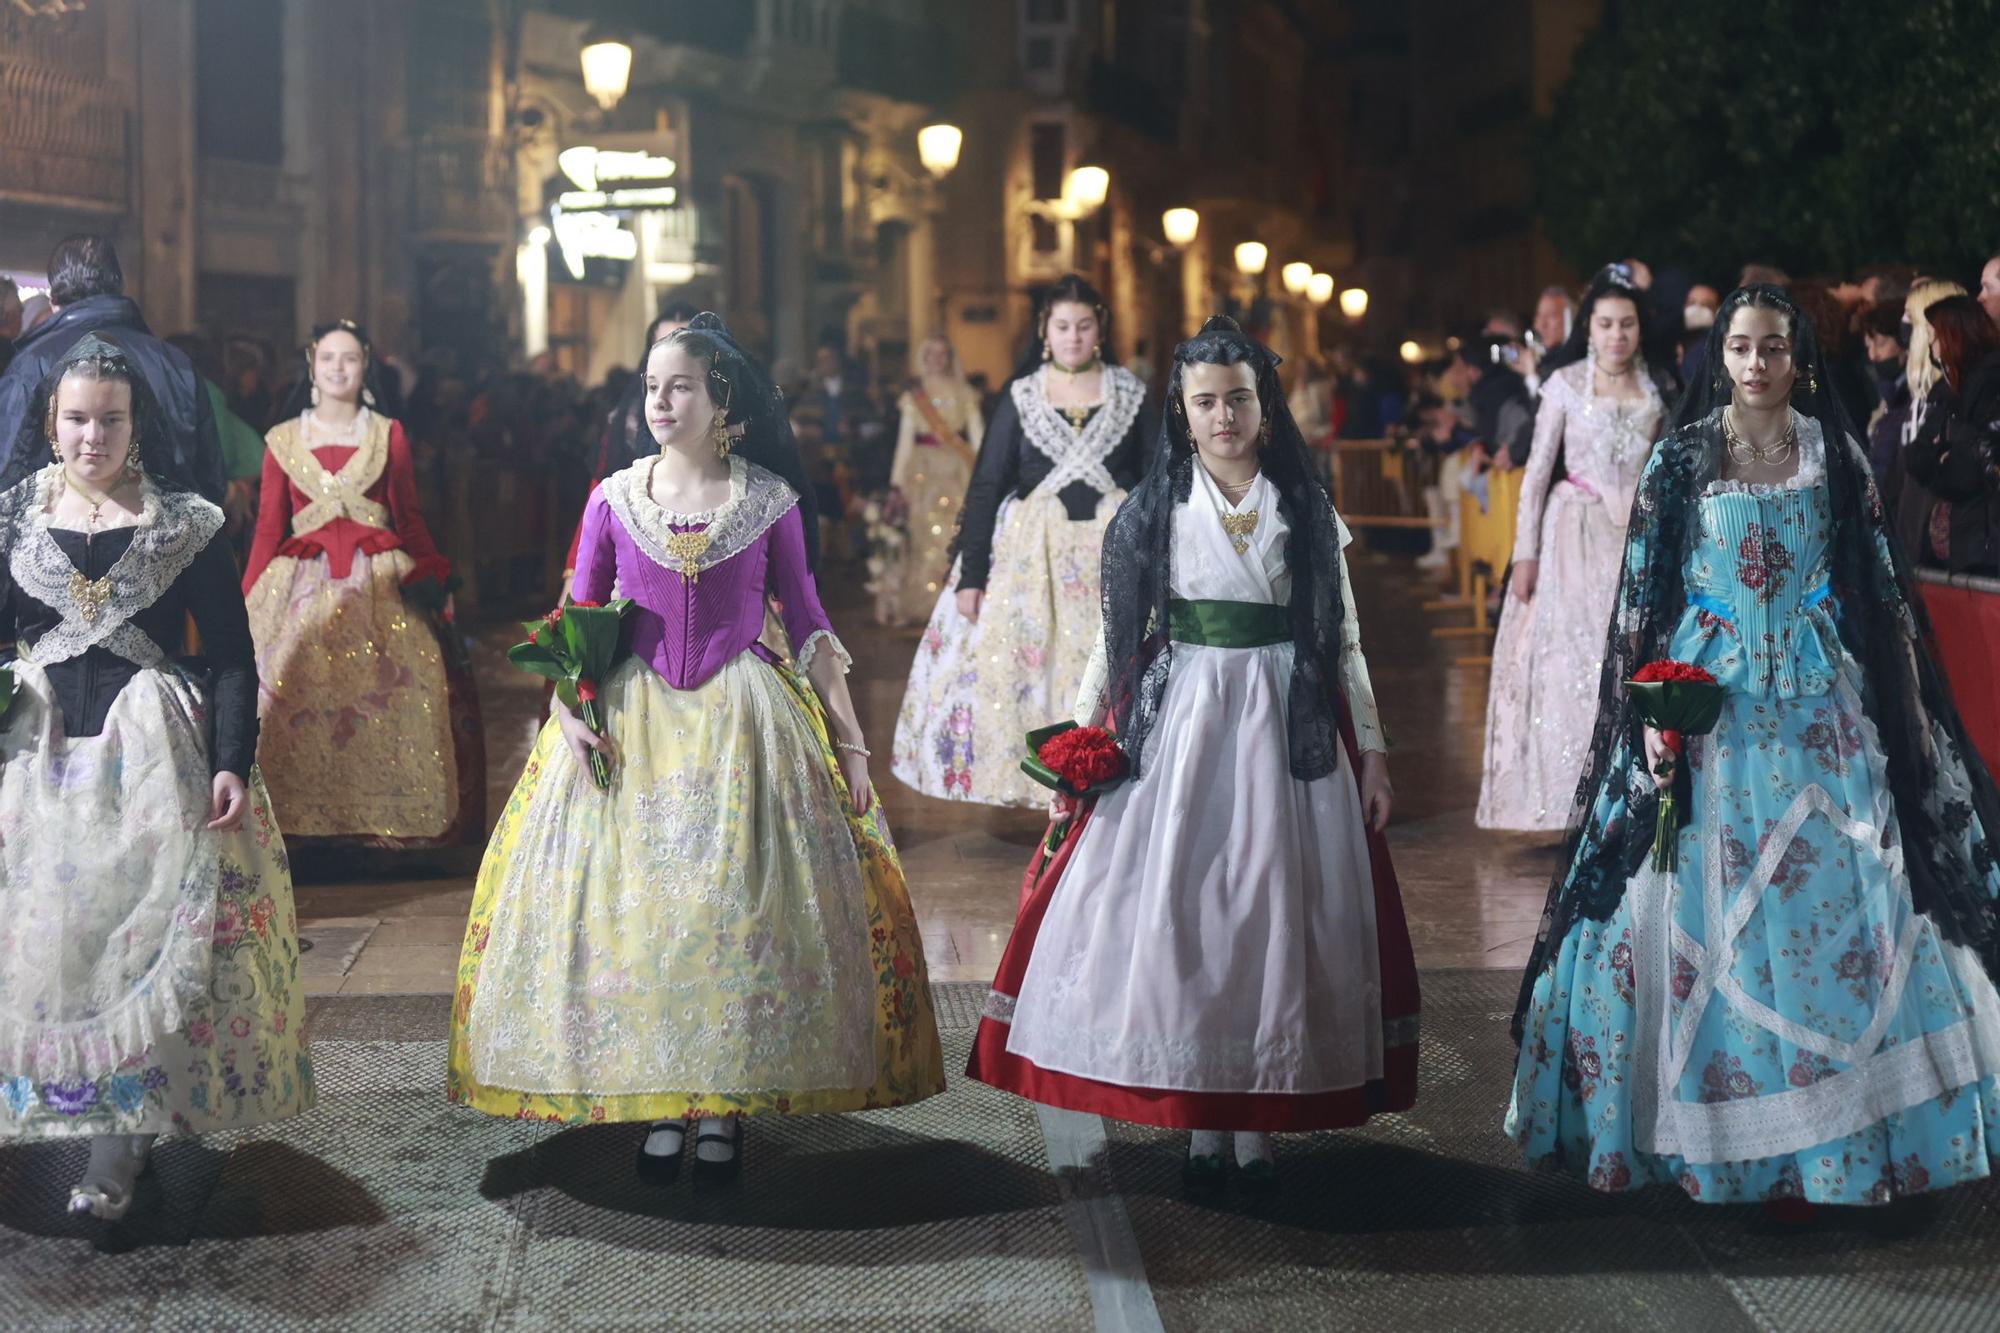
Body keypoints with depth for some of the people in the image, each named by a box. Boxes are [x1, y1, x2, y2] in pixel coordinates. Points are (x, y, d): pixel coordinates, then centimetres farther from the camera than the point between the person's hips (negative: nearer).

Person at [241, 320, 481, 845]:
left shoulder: (389, 436, 9)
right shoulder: (282, 441, 9)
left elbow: (409, 520, 10)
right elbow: (268, 530, 7)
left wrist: (435, 582, -2)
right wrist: (245, 602, 0)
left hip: (381, 585, 0)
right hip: (304, 586, 0)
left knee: (383, 703, -6)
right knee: (299, 707, -7)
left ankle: (382, 820, 2)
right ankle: (307, 824, -1)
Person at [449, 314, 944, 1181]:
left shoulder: (770, 500, 0)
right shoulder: (614, 498, 4)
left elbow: (807, 620, 4)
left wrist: (848, 738, 1)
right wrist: (571, 709, -7)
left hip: (742, 720, -1)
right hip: (631, 721, 2)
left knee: (737, 906, -3)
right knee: (629, 902, -1)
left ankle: (725, 1104, 8)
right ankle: (658, 1105, 9)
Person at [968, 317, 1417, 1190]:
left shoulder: (1307, 509, 7)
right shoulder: (1155, 510, 5)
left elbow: (1345, 641, 8)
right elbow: (1116, 633, 6)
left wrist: (1370, 749, 4)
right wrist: (1079, 741, -1)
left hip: (1287, 726, 1)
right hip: (1178, 724, 0)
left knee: (1273, 914, 1)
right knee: (1174, 914, -3)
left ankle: (1257, 1123, 9)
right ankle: (1199, 1122, 7)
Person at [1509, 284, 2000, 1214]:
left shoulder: (1833, 454, 4)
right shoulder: (1681, 457, 0)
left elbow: (1878, 581, 7)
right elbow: (1642, 590, 0)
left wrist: (1904, 697, 4)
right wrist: (1652, 709, -7)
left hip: (1816, 701, 1)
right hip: (1707, 700, -1)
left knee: (1829, 902, 0)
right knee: (1704, 910, 0)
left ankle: (1814, 1133, 8)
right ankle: (1708, 1128, 10)